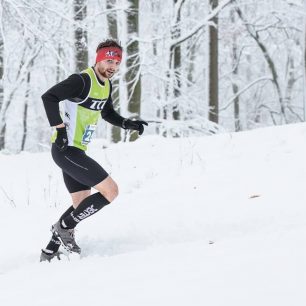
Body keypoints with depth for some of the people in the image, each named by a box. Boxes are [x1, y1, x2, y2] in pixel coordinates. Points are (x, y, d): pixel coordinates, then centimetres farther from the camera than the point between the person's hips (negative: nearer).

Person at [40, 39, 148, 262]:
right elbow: (49, 97, -23)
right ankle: (65, 227, -2)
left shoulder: (106, 85, 12)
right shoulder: (83, 81, -16)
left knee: (83, 205, 17)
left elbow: (107, 113, 28)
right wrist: (60, 129, -23)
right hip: (67, 150, -10)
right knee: (111, 190, -11)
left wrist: (128, 124, 11)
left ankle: (50, 252, 23)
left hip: (75, 151, 10)